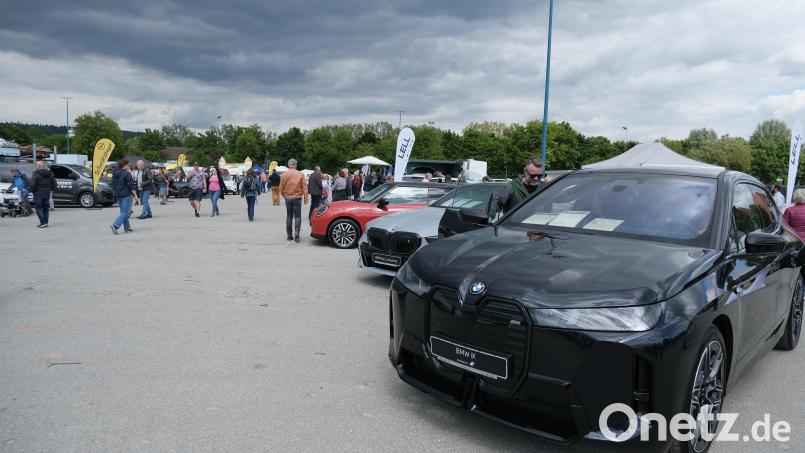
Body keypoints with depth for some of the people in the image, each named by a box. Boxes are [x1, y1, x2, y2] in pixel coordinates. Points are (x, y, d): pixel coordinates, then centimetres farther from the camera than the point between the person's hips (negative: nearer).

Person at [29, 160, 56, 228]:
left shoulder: (36, 173, -12)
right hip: (47, 194, 6)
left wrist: (33, 190, -2)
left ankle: (43, 223, -9)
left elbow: (32, 184, -18)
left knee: (38, 208, 0)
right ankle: (45, 223, 14)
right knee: (46, 208, 12)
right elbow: (54, 184, 9)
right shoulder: (50, 173, 7)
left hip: (38, 193, -6)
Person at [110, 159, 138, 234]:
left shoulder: (115, 174, 12)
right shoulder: (127, 174, -12)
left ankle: (127, 228, 17)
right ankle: (115, 225, -21)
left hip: (118, 195, 8)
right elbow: (131, 186, -14)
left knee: (123, 212, 14)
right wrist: (135, 195, -10)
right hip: (126, 195, -8)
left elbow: (113, 186, 18)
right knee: (125, 212, -7)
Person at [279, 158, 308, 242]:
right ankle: (296, 232, -15)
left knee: (289, 216, 11)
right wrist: (305, 198, -1)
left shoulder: (284, 175, -1)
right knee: (297, 216, 3)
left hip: (288, 198, 2)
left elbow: (281, 188, 2)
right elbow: (304, 187, -6)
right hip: (297, 198, -2)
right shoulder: (300, 174, -5)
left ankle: (289, 235, 13)